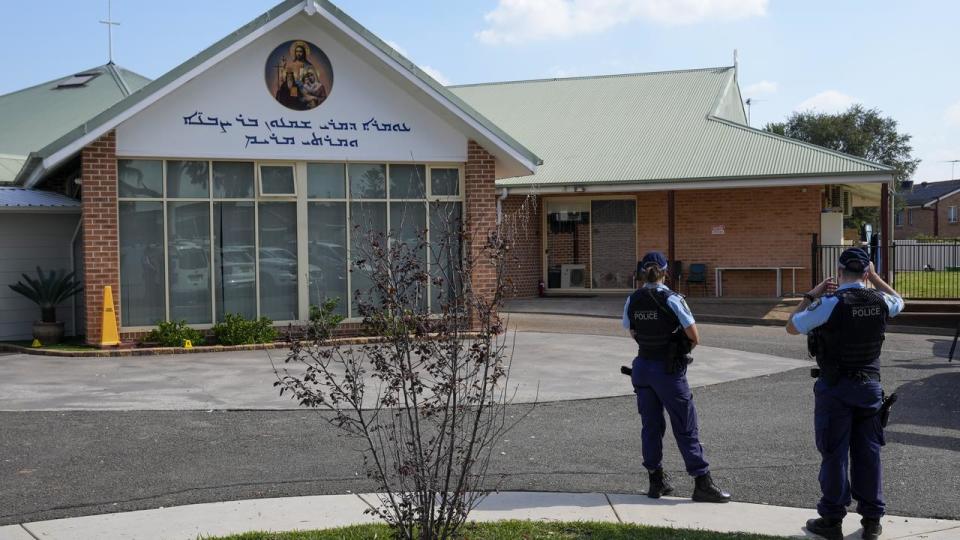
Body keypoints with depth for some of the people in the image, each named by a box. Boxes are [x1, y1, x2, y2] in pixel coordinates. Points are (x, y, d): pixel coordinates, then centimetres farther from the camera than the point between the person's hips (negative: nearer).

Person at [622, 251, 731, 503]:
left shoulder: (632, 300, 0)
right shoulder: (671, 299, -14)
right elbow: (694, 337, -13)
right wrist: (683, 344, 7)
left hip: (643, 367, 5)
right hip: (669, 370, -5)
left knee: (651, 426, 12)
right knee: (686, 428, 2)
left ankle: (656, 481, 18)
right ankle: (702, 483, 6)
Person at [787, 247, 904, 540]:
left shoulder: (830, 303, -16)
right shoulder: (880, 302, -3)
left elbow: (791, 327, -4)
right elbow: (899, 301, 24)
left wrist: (811, 295, 1)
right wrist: (875, 277, 19)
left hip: (835, 388, -4)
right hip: (870, 385, 4)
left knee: (834, 455, 4)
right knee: (868, 453, 12)